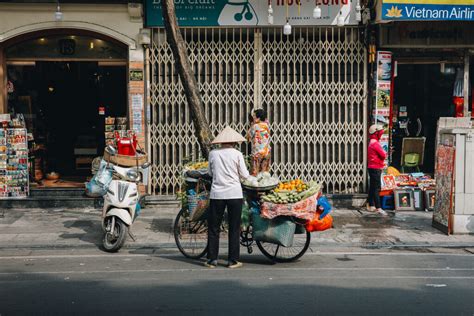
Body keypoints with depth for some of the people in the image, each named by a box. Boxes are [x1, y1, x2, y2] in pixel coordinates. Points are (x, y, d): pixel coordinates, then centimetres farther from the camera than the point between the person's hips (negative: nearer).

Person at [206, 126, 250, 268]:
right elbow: (244, 175, 0)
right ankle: (233, 260, 9)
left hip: (217, 194, 1)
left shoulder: (213, 153, 3)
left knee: (213, 227, 10)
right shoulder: (237, 154, -3)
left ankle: (212, 259, 11)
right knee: (234, 228, 7)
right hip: (234, 193, -1)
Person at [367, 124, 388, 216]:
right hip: (376, 168, -10)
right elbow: (383, 155, -18)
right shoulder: (375, 143, -17)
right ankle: (378, 208, -15)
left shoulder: (372, 142, 17)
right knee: (377, 188, -12)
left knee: (372, 187, 14)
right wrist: (385, 153, 3)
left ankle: (371, 206, 21)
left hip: (372, 168, 10)